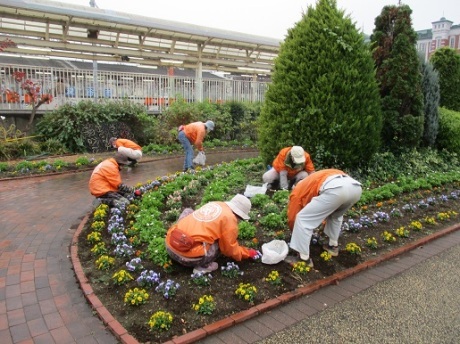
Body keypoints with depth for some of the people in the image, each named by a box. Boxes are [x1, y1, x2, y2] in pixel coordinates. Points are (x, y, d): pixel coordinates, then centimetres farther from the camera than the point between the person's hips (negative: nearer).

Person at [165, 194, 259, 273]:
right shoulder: (230, 218, -3)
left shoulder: (213, 204, 19)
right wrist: (248, 253, 26)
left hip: (169, 245, 6)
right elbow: (231, 250, 8)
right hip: (187, 256, -6)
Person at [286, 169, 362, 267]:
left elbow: (292, 217, 30)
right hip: (356, 187, 8)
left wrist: (296, 232, 48)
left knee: (303, 219, 7)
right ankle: (333, 246, 42)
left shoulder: (297, 192, 25)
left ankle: (304, 259, 13)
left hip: (336, 189, -8)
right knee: (336, 215, 39)